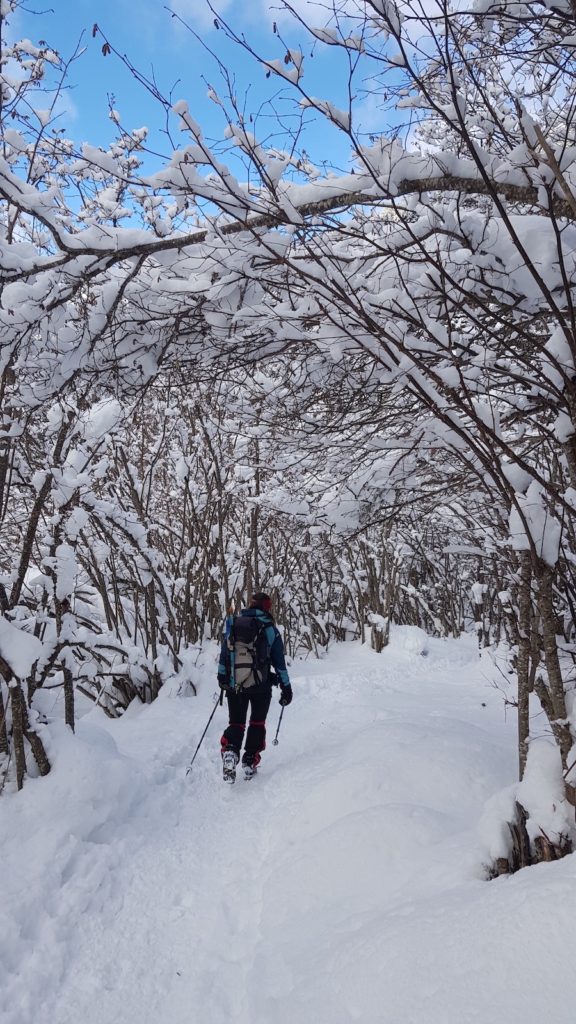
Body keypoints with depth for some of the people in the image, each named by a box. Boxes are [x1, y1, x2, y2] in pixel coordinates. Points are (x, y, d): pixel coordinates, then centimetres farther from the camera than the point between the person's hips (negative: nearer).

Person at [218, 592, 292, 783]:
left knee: (236, 723, 12)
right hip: (261, 686, -1)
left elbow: (224, 654, 10)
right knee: (257, 723, 17)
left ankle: (230, 752, -15)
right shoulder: (270, 629, -2)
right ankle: (250, 763, 12)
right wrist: (286, 688, 6)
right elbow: (279, 662, 0)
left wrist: (221, 677, 22)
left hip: (234, 685, 2)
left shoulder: (233, 624, 4)